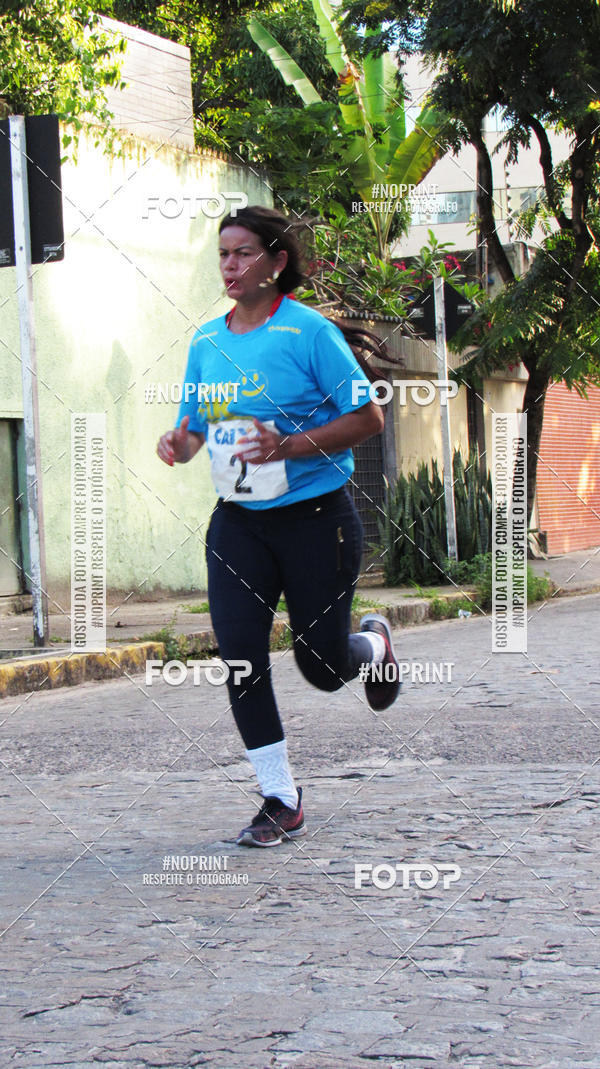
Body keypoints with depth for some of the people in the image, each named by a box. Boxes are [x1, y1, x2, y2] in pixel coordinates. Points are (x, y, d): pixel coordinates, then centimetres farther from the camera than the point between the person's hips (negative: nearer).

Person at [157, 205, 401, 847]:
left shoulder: (308, 330, -10)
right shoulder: (207, 342, 7)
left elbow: (368, 416, -11)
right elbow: (196, 427, 16)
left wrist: (291, 446, -23)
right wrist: (178, 444, -9)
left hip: (315, 516, -4)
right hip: (238, 521, 4)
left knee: (322, 667, 2)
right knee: (239, 652, -9)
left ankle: (373, 645, 40)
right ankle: (281, 803, 2)